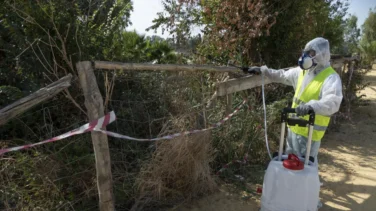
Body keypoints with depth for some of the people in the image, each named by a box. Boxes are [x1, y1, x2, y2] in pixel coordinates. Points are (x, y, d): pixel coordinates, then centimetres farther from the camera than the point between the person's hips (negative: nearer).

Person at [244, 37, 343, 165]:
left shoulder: (331, 78, -20)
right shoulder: (302, 71, 5)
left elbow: (333, 102, -35)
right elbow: (282, 75, 18)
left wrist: (311, 106, -53)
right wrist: (262, 70, 11)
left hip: (310, 131, -8)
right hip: (294, 127, 8)